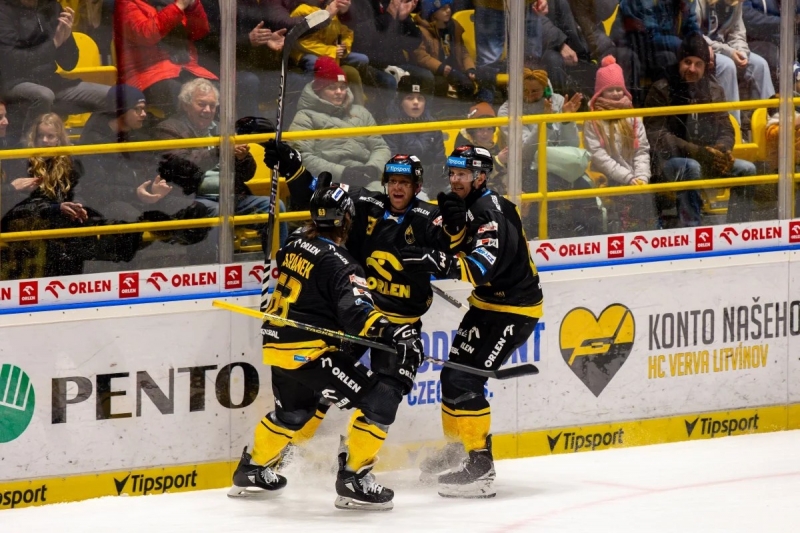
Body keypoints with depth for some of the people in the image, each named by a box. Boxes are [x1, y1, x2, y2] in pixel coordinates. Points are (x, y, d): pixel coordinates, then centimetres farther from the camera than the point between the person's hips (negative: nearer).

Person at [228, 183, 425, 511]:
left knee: (292, 411, 34)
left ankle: (252, 471, 46)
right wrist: (393, 335, -37)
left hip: (278, 345, 9)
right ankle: (353, 479, -6)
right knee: (381, 398, -7)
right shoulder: (338, 263, -15)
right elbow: (356, 313, -28)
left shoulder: (294, 249, 8)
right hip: (309, 352, -9)